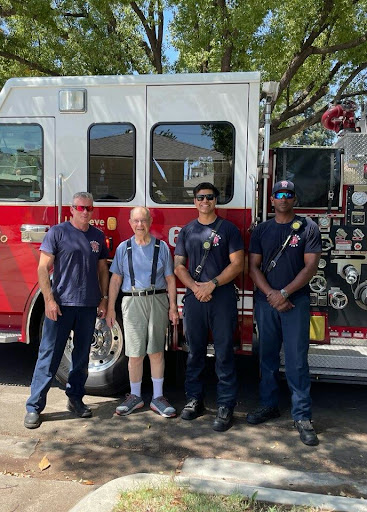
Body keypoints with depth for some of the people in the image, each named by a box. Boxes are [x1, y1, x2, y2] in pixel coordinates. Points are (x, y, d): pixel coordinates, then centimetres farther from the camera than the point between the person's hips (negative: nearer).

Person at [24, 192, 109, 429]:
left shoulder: (98, 236, 10)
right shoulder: (58, 232, -3)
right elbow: (43, 268, -7)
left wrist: (104, 299, 9)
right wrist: (49, 300, -14)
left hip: (88, 305, 4)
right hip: (61, 304, -4)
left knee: (82, 356, 12)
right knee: (49, 355, 0)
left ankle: (75, 398, 27)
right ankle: (34, 407, 9)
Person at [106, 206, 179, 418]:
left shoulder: (162, 247, 5)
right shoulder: (124, 248, 7)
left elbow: (170, 279, 5)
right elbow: (115, 280, 7)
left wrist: (173, 307, 0)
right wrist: (111, 308, 4)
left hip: (157, 301, 0)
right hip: (132, 303, 1)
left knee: (157, 352, 5)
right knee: (135, 354, 5)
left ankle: (158, 397, 17)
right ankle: (135, 396, 22)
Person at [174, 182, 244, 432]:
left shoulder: (228, 229, 2)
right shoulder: (187, 231, 12)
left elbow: (237, 264, -5)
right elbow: (179, 266, 8)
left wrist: (212, 284, -15)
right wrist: (195, 286, -10)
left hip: (223, 298, -3)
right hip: (194, 298, 3)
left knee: (224, 353, -1)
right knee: (195, 351, 10)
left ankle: (226, 406, 7)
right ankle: (195, 399, 23)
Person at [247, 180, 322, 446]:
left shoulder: (308, 227, 1)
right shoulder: (261, 230, 9)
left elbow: (311, 266, -5)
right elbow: (254, 266, 4)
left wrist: (284, 293, -13)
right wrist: (271, 295, -10)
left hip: (296, 301, -3)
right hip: (265, 301, 3)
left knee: (297, 359, -3)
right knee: (268, 356, 10)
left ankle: (302, 416, 6)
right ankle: (269, 405, 24)